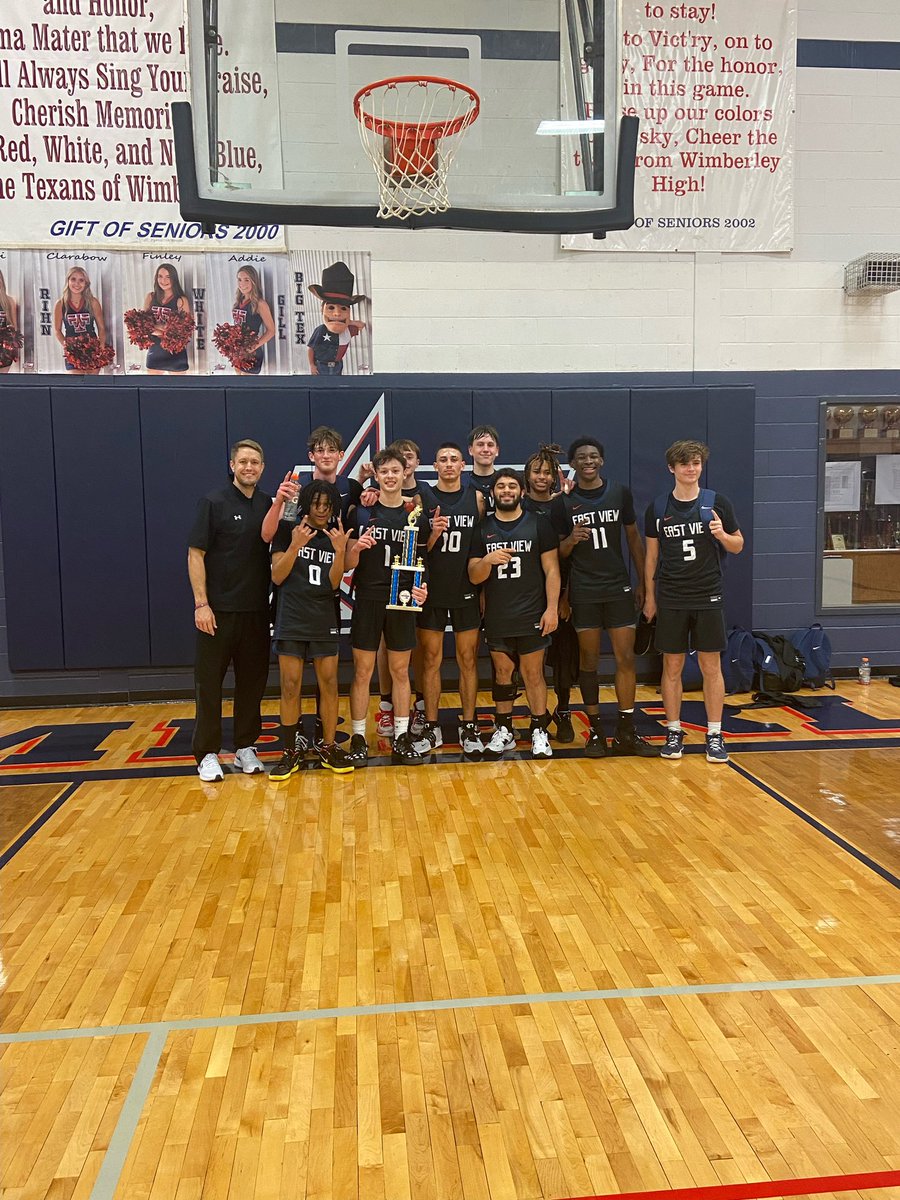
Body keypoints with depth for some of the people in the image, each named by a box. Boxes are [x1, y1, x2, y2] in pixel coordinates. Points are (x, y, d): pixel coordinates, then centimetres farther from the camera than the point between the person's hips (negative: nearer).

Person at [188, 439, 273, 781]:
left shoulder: (268, 504, 9)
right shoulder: (213, 502, -4)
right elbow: (195, 554, -7)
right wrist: (201, 603, -12)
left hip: (257, 611, 4)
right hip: (217, 610, -4)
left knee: (252, 680, 10)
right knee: (209, 682, 2)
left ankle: (245, 747, 22)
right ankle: (207, 753, 12)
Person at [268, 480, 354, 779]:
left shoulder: (336, 538, 7)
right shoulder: (288, 530, -1)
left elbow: (334, 584, 0)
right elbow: (277, 577, -6)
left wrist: (340, 551, -15)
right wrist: (295, 545, -19)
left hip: (324, 623, 3)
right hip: (291, 622, -2)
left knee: (329, 685, 3)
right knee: (290, 687, 0)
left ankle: (328, 747, 17)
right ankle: (290, 751, 11)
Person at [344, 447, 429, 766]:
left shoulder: (416, 517, 6)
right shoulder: (361, 513, 0)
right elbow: (348, 565, 0)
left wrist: (421, 587, -10)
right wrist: (356, 549, -22)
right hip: (367, 600, -2)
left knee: (400, 671, 9)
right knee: (362, 671, 2)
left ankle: (401, 738, 18)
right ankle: (358, 739, 11)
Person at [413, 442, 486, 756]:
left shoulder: (476, 498, 4)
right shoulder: (422, 499, 1)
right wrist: (433, 534, -20)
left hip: (466, 591, 1)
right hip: (431, 592, -1)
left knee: (468, 660, 6)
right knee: (431, 660, 5)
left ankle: (468, 727, 16)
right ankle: (431, 728, 15)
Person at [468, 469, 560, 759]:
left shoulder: (539, 524, 0)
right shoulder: (482, 529, 5)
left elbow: (551, 570, -3)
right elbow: (474, 577, 3)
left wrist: (551, 608, -11)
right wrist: (487, 561, -19)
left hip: (531, 616, -2)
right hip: (496, 618, 3)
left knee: (533, 673, 3)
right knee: (502, 673, 11)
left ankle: (539, 732, 13)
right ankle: (504, 732, 21)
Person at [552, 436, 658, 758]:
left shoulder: (620, 493, 3)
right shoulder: (563, 502, 0)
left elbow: (633, 538, 10)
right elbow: (558, 553, 5)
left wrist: (643, 583, 6)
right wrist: (571, 540, -17)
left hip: (619, 587, 1)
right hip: (583, 591, -1)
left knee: (626, 658, 0)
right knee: (589, 659, 4)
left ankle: (626, 733, 9)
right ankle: (595, 730, 14)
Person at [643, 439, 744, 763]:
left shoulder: (717, 502, 1)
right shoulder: (658, 507, 3)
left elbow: (738, 546, 7)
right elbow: (652, 555, 9)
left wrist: (722, 534, -15)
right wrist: (649, 596, 6)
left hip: (708, 597, 0)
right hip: (671, 599, 1)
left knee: (711, 667, 3)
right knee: (672, 667, 4)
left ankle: (714, 735, 13)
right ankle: (674, 732, 16)